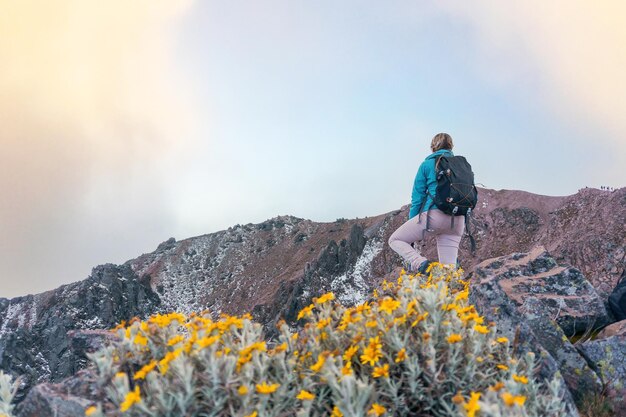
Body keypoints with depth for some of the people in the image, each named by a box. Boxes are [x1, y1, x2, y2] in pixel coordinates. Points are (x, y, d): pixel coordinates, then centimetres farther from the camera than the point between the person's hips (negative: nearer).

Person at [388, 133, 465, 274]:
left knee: (395, 240, 8)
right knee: (448, 268, 8)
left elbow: (418, 196, 5)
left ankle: (419, 263, -18)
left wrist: (413, 222, 10)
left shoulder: (427, 164, 7)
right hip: (458, 220, 5)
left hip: (435, 214, -5)